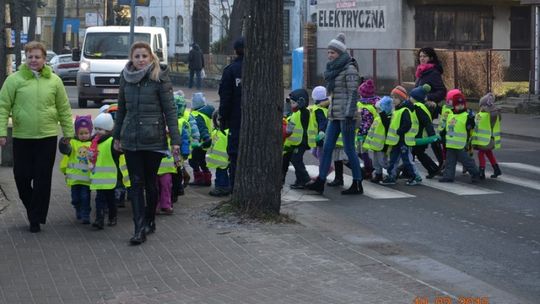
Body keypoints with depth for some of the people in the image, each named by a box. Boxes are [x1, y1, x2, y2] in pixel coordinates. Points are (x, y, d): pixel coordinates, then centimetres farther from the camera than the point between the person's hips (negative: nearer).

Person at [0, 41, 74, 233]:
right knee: (22, 176, 4)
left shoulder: (54, 81, 4)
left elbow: (64, 109, 9)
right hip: (22, 137, 0)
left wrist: (68, 132, 8)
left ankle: (36, 218, 10)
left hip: (47, 137, 0)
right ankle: (32, 208, 29)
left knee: (43, 179, 1)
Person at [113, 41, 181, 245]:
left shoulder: (159, 77, -6)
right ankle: (139, 228, -4)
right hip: (131, 139, 3)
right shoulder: (126, 77, 7)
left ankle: (149, 221, 26)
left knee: (150, 182, 8)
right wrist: (117, 136, 17)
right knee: (136, 183, -2)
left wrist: (175, 139, -9)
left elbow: (170, 109, -6)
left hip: (154, 138, -3)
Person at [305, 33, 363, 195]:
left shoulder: (349, 69, -10)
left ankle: (357, 184, 3)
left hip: (346, 114, -9)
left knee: (349, 149, -5)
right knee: (327, 147, 4)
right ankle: (320, 182, 5)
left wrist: (348, 116, -20)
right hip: (334, 115, 9)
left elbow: (353, 94, -15)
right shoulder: (334, 69, 16)